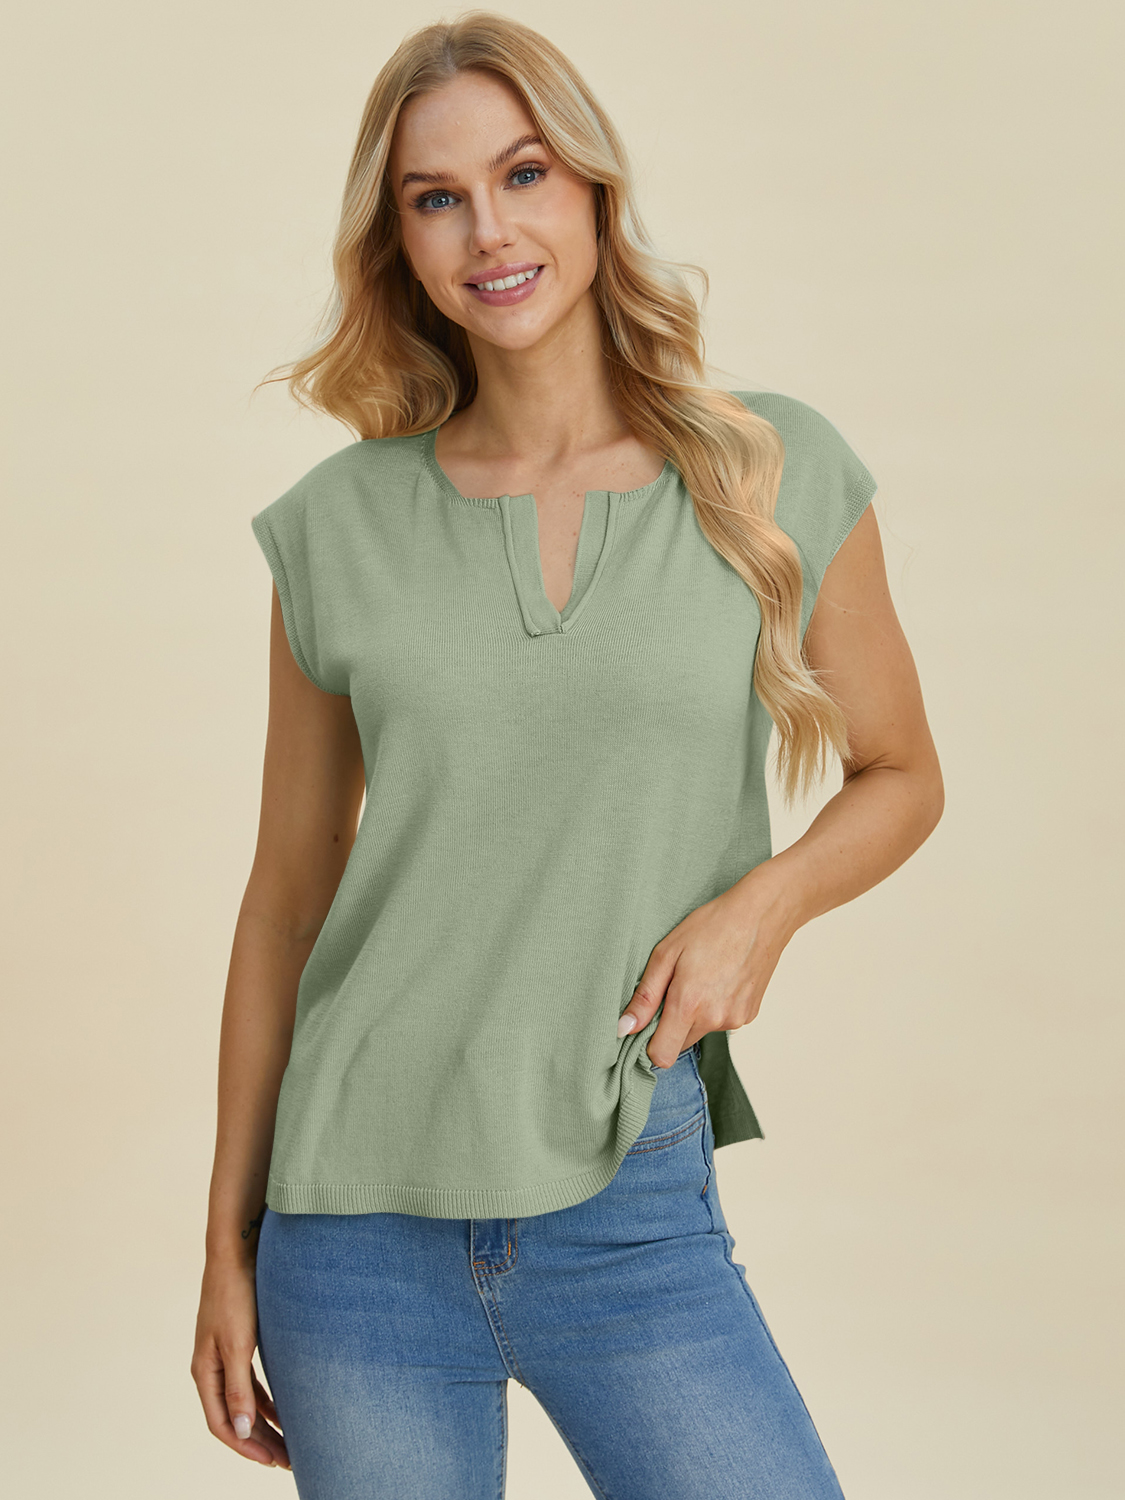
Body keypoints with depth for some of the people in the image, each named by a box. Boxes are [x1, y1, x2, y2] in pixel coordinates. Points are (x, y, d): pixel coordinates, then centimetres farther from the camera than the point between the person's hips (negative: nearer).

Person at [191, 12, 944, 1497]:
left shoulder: (778, 474, 0)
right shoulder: (340, 525, 2)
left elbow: (898, 774, 12)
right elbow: (287, 893, 8)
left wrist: (765, 900, -10)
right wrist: (228, 1239, 8)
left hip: (629, 1208, -1)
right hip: (359, 1218, 1)